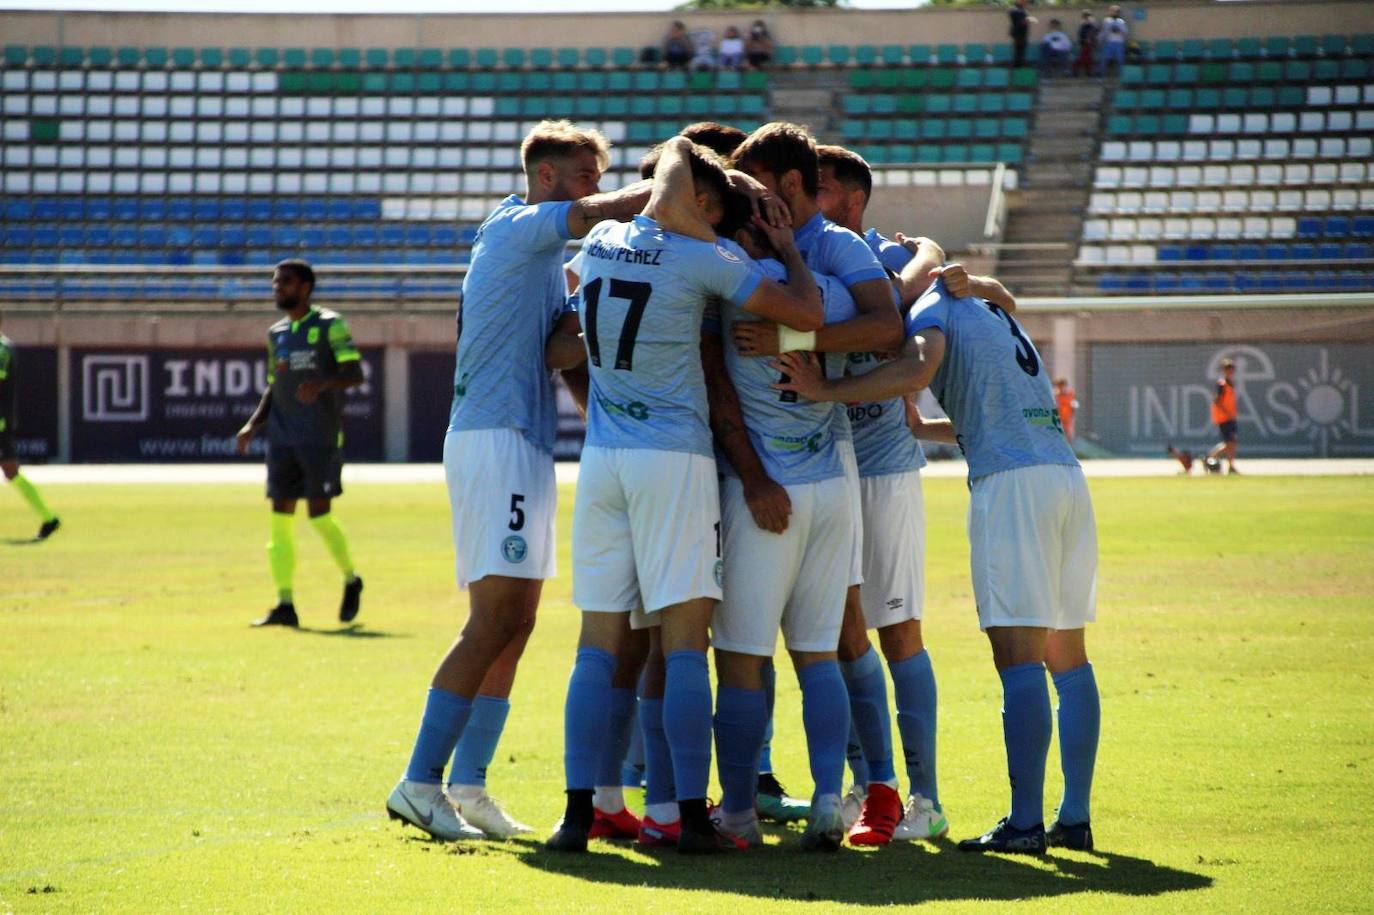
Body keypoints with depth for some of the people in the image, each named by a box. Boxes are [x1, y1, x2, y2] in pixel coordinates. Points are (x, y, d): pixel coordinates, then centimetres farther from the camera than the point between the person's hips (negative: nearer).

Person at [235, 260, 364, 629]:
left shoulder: (329, 325, -2)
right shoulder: (276, 334, 17)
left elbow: (354, 374, -9)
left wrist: (322, 383, -28)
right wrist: (252, 425, 7)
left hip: (321, 436, -6)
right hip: (282, 436, 6)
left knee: (319, 516, -8)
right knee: (281, 519, -1)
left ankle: (351, 581, 15)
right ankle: (285, 605, 0)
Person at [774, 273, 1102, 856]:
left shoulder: (933, 306, 3)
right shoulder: (990, 310, 28)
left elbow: (917, 371, -18)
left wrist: (827, 391, -14)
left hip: (1010, 481, -8)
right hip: (1067, 475, 8)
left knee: (1018, 656, -12)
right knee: (1067, 656, 10)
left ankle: (1025, 823, -17)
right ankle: (1075, 818, 12)